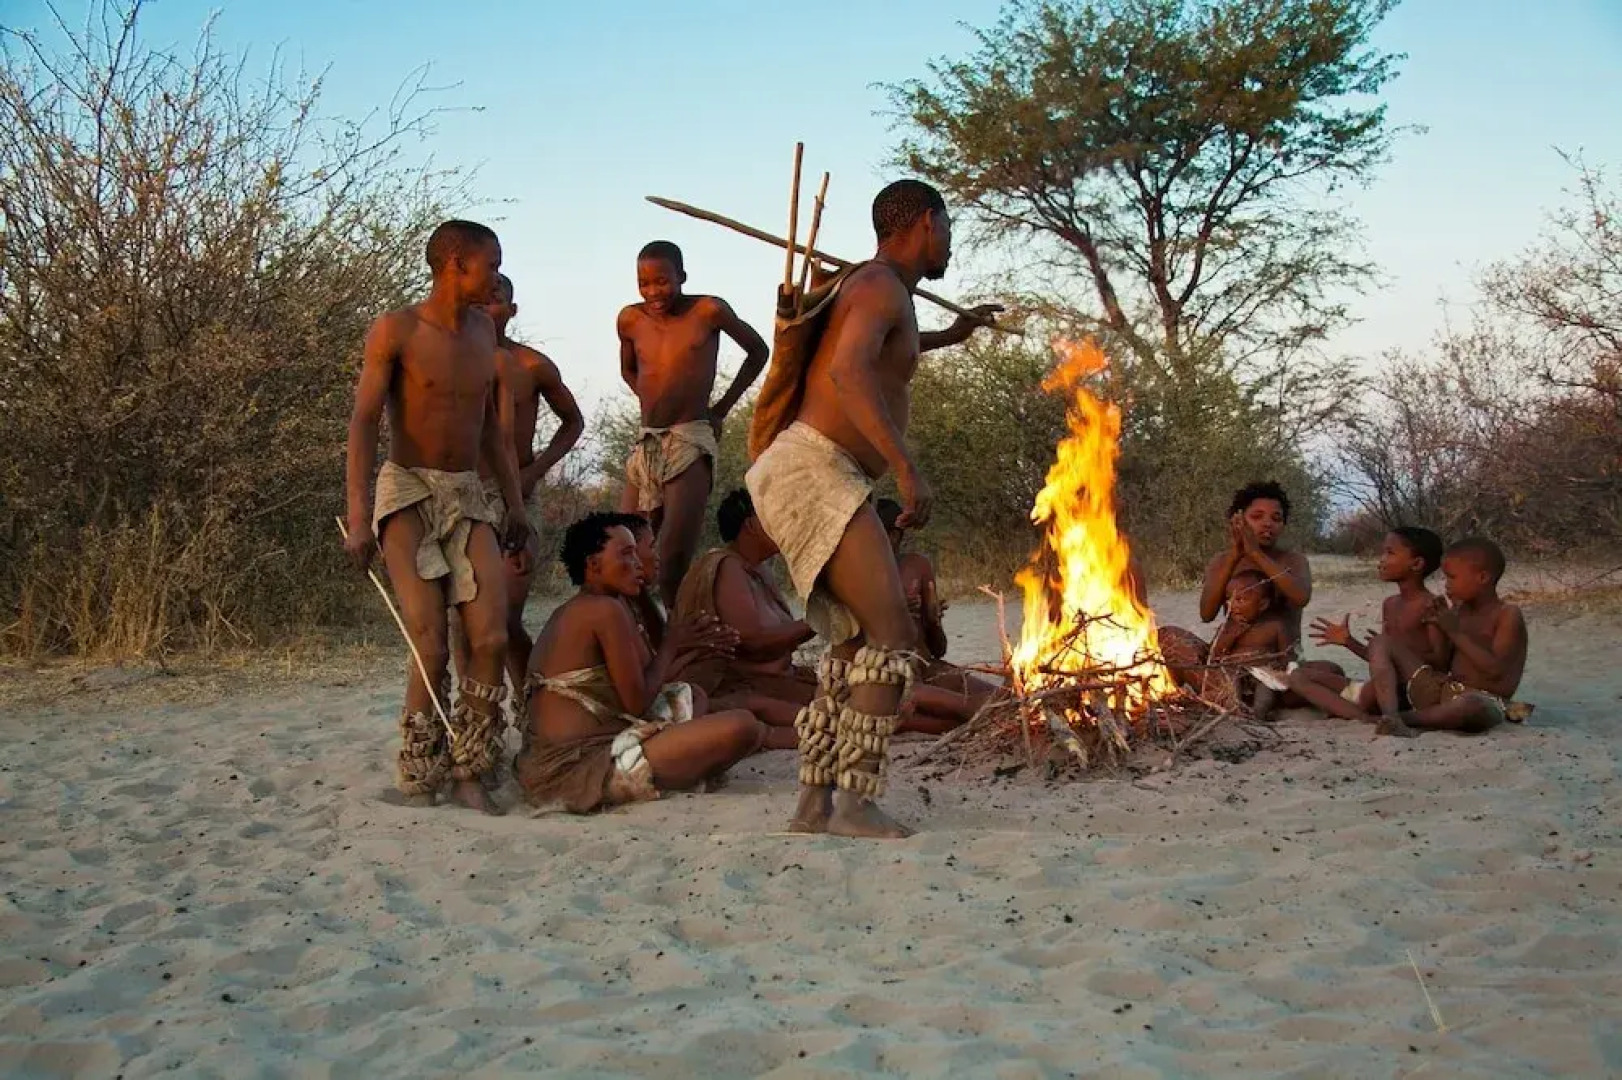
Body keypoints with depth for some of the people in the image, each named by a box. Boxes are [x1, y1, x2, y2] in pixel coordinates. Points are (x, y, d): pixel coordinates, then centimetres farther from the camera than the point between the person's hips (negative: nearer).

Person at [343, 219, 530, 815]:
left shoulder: (483, 329, 13)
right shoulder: (395, 330, -5)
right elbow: (363, 423, -11)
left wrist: (514, 502, 17)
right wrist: (358, 517, -20)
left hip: (468, 496, 5)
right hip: (409, 492, -5)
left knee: (492, 638, -8)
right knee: (431, 647, -13)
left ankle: (469, 773, 2)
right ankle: (419, 783, 1)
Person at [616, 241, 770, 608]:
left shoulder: (708, 311, -3)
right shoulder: (630, 320, 8)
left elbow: (758, 351, 11)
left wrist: (721, 408, 8)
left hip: (691, 444, -5)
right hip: (645, 445, 5)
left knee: (674, 561, -15)